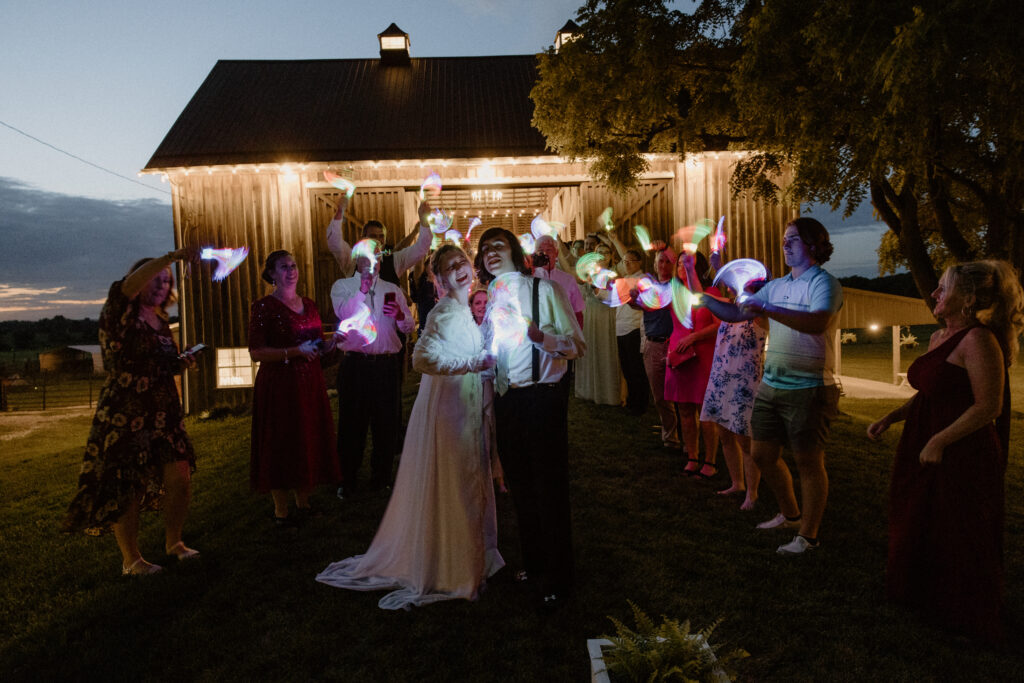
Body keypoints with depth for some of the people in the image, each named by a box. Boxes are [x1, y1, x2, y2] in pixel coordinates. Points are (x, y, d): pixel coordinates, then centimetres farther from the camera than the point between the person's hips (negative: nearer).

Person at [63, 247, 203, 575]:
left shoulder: (160, 322, 14)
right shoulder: (120, 314, -6)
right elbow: (130, 284, -28)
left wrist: (182, 363, 4)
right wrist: (171, 257, -39)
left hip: (164, 413, 7)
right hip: (125, 415, -6)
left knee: (180, 476, 4)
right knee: (126, 487, 1)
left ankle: (174, 542, 24)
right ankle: (130, 559, 15)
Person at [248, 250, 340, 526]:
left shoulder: (309, 304, 13)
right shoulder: (263, 306, -6)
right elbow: (256, 352, -13)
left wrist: (326, 345, 3)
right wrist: (294, 351, -21)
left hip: (310, 382, 6)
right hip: (278, 385, -6)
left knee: (310, 440, 9)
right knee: (281, 445, 0)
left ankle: (303, 501, 24)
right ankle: (281, 510, 12)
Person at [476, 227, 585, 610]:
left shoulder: (543, 290, -6)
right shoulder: (488, 298, 11)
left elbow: (577, 345, -8)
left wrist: (542, 337, -24)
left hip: (543, 398, -6)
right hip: (505, 400, 6)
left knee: (550, 486, 1)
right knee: (520, 487, 16)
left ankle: (557, 579, 16)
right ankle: (534, 564, 34)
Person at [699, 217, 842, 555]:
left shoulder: (824, 283, -9)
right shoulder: (776, 286, 14)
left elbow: (819, 322, -28)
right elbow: (735, 314, 13)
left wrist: (768, 310, -37)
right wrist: (703, 298, 0)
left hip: (808, 389, -7)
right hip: (771, 385, 8)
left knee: (808, 462, 2)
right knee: (762, 454, 13)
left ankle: (808, 535, 17)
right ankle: (790, 515, 34)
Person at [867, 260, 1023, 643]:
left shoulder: (978, 340, -19)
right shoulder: (939, 338, 9)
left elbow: (988, 407, -22)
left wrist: (939, 441, -22)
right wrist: (890, 419, 9)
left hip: (961, 456, -9)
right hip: (926, 450, 9)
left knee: (958, 537, 7)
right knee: (921, 526, 21)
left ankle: (968, 618, 28)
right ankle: (925, 599, 41)